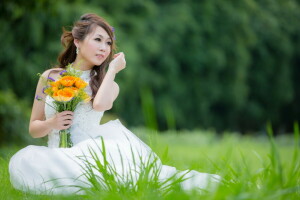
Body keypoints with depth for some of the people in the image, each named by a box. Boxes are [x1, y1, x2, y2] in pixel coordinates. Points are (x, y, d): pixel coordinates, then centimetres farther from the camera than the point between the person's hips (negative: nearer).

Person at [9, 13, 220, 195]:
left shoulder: (108, 84, 10)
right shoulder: (50, 77, 11)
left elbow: (101, 104, -17)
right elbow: (34, 128, 15)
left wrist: (112, 69, -4)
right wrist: (51, 123, -7)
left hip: (91, 152, 0)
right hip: (58, 156, 0)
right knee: (23, 161, -33)